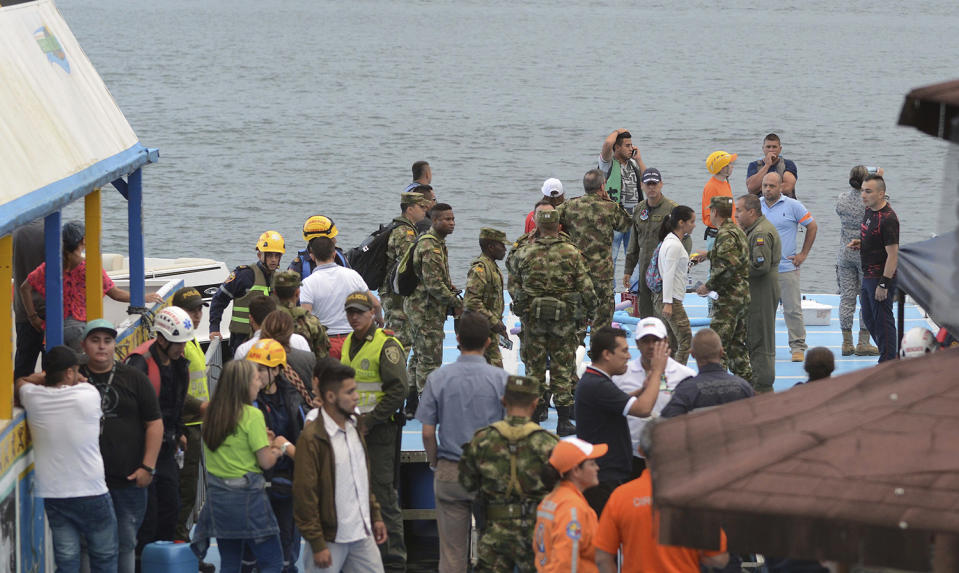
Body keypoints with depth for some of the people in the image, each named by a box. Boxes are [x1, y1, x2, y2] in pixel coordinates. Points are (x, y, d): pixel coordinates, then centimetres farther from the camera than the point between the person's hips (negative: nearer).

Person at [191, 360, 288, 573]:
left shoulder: (212, 413, 8)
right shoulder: (252, 415, -12)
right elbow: (266, 462, -12)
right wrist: (278, 447, 8)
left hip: (217, 493, 7)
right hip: (247, 494, -7)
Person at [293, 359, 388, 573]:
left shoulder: (354, 429, 10)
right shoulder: (311, 439, -16)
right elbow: (305, 496, -16)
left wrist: (375, 515, 17)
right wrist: (317, 545, -17)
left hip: (362, 535, 8)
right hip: (330, 537, -8)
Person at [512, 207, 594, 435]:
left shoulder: (526, 253, -3)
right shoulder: (571, 252, -6)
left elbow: (514, 286, 5)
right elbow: (586, 287, -5)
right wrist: (582, 313, 9)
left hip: (532, 316, 1)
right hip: (564, 320, -1)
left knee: (535, 367, 11)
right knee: (563, 369, 4)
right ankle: (564, 420, 4)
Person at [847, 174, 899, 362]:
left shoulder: (888, 219, -20)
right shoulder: (869, 211, 9)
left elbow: (893, 254, -22)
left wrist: (884, 284, -24)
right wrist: (860, 243, 6)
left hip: (881, 277, -10)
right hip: (868, 276, 10)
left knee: (883, 321, -4)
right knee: (869, 318, 17)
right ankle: (889, 357, 27)